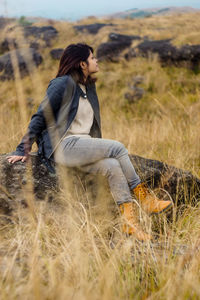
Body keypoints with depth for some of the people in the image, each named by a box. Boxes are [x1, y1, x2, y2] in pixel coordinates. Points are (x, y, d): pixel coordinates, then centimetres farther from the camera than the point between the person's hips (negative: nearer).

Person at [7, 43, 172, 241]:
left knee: (113, 166, -22)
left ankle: (129, 222, -26)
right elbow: (40, 117, -6)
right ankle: (144, 198, -12)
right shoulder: (63, 84, -6)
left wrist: (98, 150, 20)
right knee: (118, 148, -22)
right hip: (64, 147, -7)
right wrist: (23, 150, -8)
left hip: (83, 147, 7)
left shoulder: (89, 87, 19)